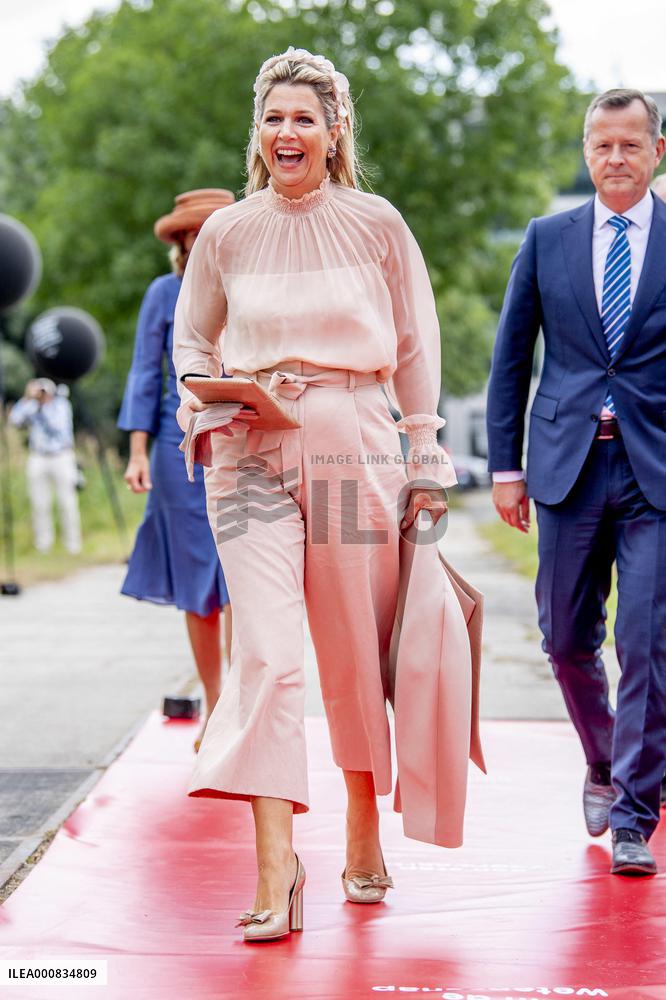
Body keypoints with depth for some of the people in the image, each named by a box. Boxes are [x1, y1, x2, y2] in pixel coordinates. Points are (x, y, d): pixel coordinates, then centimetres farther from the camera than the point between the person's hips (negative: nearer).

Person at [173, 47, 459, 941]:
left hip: (356, 451, 0)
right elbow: (191, 336, 20)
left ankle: (364, 837, 26)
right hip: (252, 455, 0)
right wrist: (197, 395, -1)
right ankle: (275, 870, -13)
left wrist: (428, 462, 5)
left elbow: (417, 349, 8)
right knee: (266, 653, -12)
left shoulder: (376, 225, 4)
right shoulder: (225, 234, 7)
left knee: (357, 656, 6)